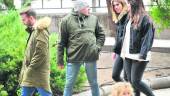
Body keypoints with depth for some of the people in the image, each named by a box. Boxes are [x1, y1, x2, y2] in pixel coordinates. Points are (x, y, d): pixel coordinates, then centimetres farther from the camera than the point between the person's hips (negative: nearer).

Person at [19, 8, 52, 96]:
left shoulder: (41, 31, -14)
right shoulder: (33, 31, 16)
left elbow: (41, 54, -21)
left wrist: (30, 69, -16)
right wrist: (26, 70, 14)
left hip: (39, 74, -10)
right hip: (30, 74, 10)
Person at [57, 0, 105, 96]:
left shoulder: (94, 19, 7)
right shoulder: (67, 20, -3)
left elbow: (101, 34, 18)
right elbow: (62, 42, 0)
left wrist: (98, 47, 2)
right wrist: (60, 60, 0)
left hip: (91, 56, 3)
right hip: (74, 57, -2)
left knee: (94, 83, 14)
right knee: (69, 84, 4)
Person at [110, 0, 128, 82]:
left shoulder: (129, 16, -13)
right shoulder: (118, 18, 14)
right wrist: (115, 50, 20)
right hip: (120, 51, 8)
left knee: (127, 77, -3)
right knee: (115, 75, 8)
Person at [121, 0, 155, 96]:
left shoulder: (145, 19, -11)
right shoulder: (131, 18, 12)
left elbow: (147, 38, -15)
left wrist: (143, 55, -21)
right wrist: (124, 52, 14)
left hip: (139, 56, -8)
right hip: (129, 55, 8)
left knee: (136, 81, -7)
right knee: (131, 81, 8)